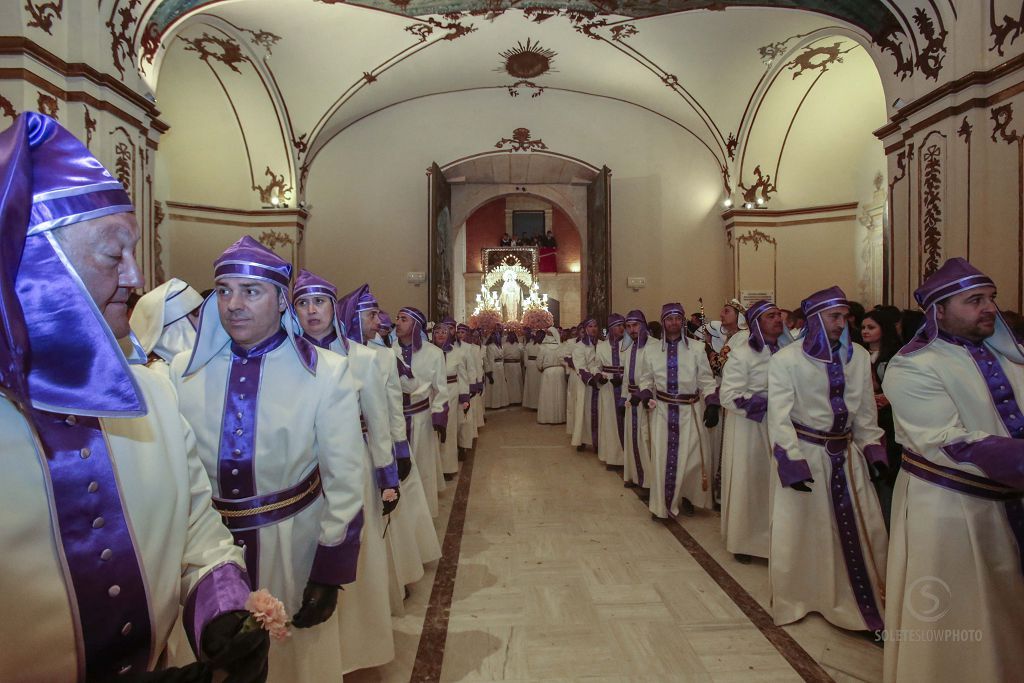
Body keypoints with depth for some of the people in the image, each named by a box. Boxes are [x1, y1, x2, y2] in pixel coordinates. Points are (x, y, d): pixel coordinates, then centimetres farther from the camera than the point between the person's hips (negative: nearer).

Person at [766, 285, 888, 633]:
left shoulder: (858, 356, 2)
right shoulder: (786, 359, -12)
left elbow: (866, 410, 10)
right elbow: (779, 417, -13)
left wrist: (872, 448, 6)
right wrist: (792, 461, -18)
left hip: (847, 453, 4)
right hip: (804, 452, -4)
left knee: (863, 528, 10)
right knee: (798, 531, 7)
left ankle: (862, 599, 32)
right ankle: (793, 599, 28)